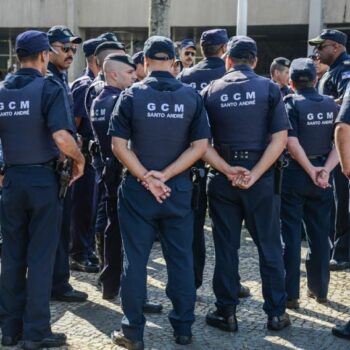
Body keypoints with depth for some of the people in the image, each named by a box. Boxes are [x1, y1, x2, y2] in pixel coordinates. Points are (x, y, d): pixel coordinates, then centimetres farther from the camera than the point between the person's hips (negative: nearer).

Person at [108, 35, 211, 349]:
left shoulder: (132, 95, -5)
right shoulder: (191, 96, 0)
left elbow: (119, 145, -11)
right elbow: (200, 145, -6)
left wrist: (145, 178, -10)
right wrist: (164, 175, -9)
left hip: (137, 189, -1)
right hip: (179, 189, 2)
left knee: (135, 260, 5)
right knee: (181, 259, 11)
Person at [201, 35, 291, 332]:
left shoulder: (211, 91, 2)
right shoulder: (269, 89, -2)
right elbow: (280, 138, -10)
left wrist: (228, 172, -10)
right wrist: (254, 175, -12)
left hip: (222, 178, 1)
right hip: (261, 177, -1)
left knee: (226, 247, 9)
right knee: (269, 247, 9)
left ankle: (226, 313, 15)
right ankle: (276, 313, 16)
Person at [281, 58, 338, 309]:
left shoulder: (291, 104, -9)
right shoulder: (331, 105, 4)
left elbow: (292, 143, -18)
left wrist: (311, 171, -11)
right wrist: (325, 170, -10)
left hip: (294, 175, -4)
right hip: (321, 175, 4)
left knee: (291, 235, 2)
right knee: (320, 234, 14)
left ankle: (291, 293, 5)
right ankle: (320, 289, 22)